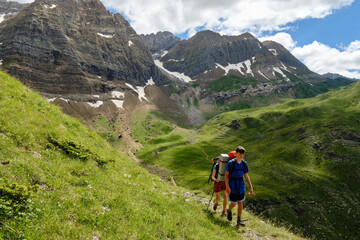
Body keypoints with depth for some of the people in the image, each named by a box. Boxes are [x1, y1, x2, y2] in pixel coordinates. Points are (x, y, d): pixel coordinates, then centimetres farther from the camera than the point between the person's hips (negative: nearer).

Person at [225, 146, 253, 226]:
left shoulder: (244, 163, -1)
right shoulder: (231, 163, -15)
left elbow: (246, 176, 6)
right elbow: (226, 175, -10)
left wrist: (251, 187, 2)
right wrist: (227, 186, -18)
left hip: (241, 184, 4)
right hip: (232, 185, -4)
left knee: (240, 202, 7)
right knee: (233, 203, 2)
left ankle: (239, 220, 20)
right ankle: (229, 211, 36)